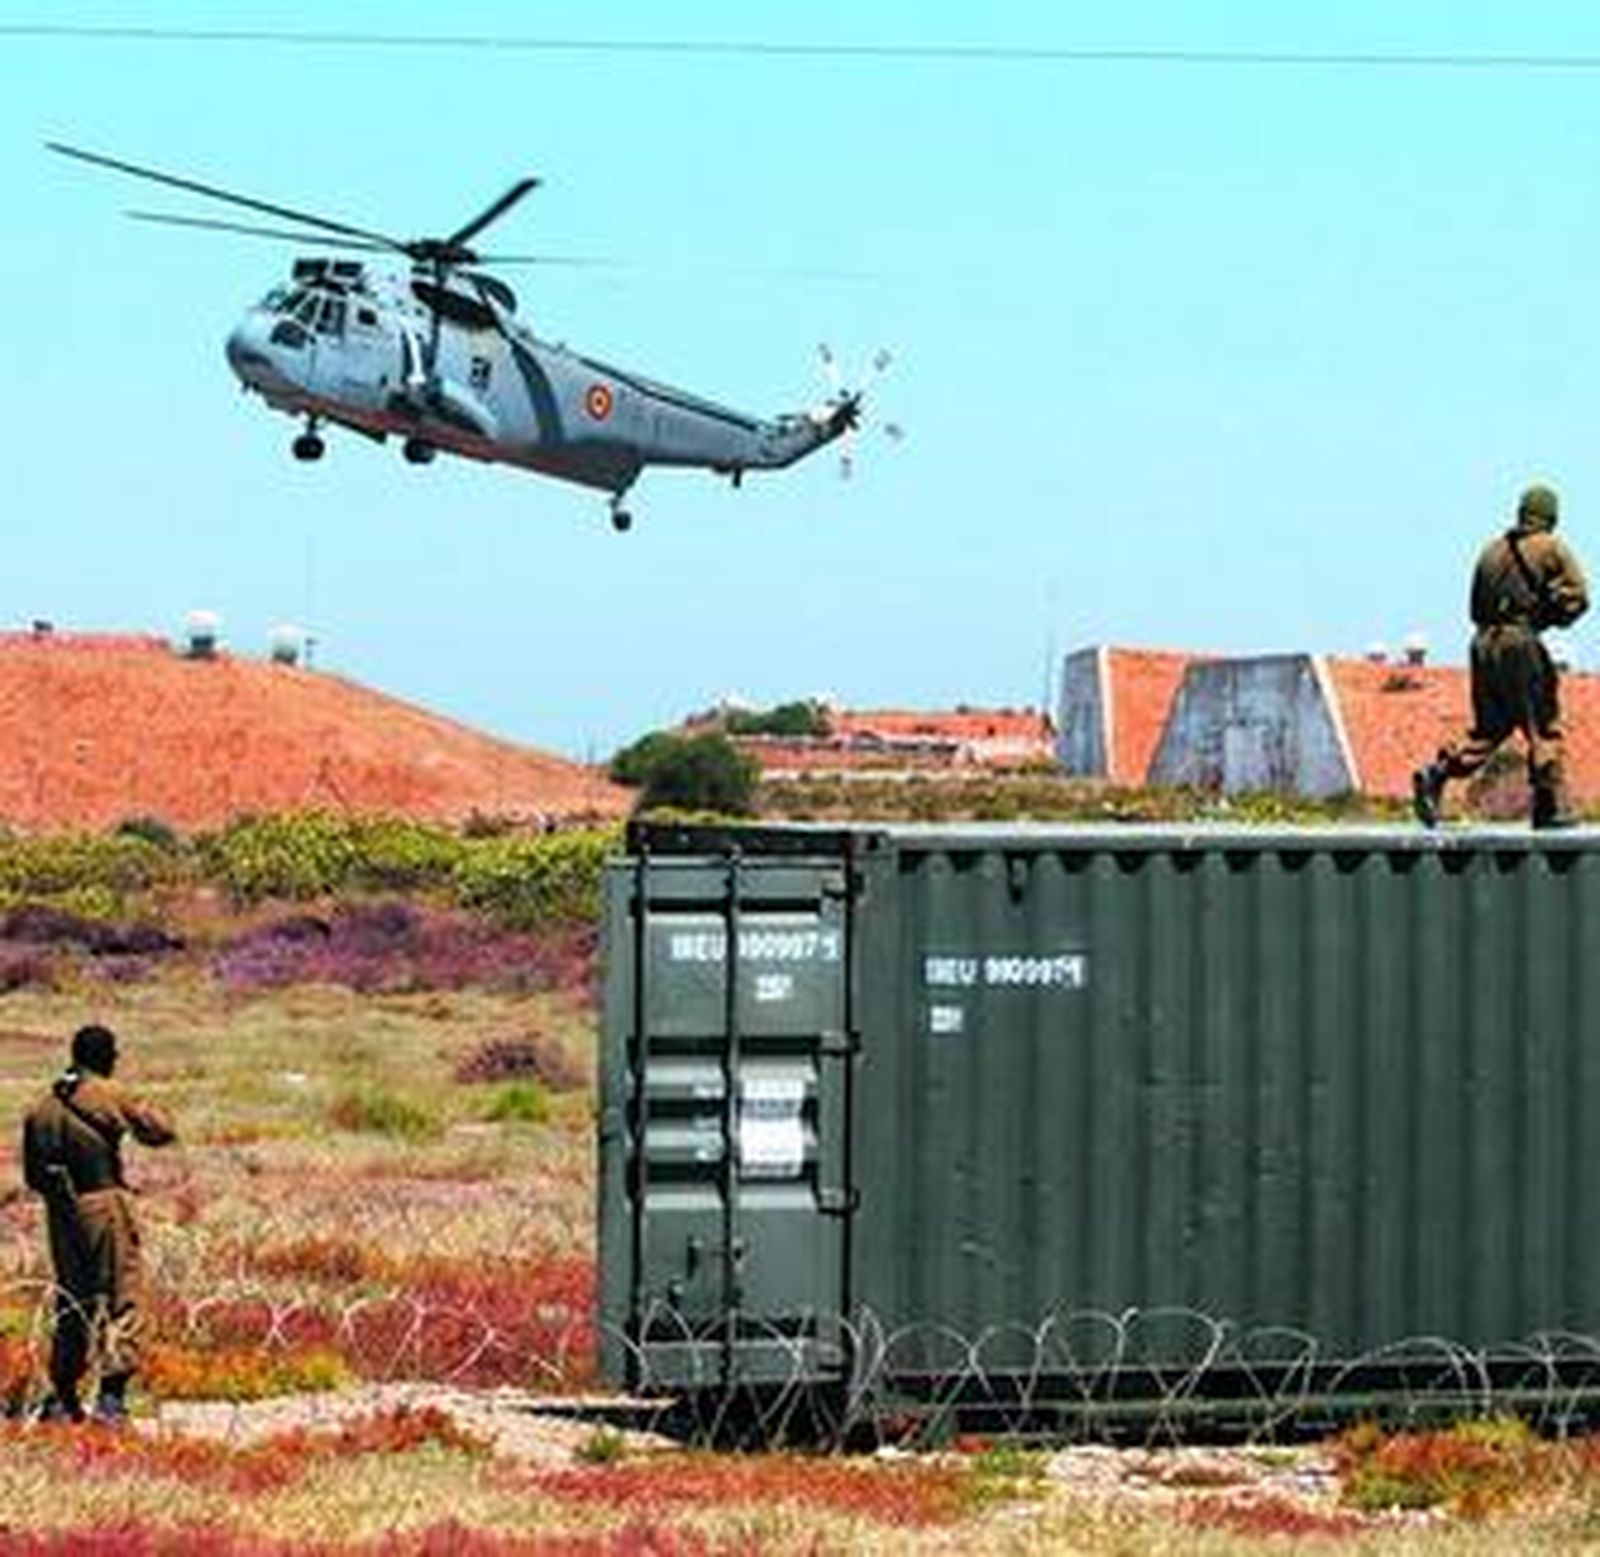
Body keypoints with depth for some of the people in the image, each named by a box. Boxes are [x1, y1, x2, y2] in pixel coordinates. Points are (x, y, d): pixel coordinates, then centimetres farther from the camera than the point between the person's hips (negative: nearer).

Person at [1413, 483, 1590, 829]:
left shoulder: (1493, 550, 16)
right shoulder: (1551, 549, -1)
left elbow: (1476, 608, 21)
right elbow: (1577, 596, -8)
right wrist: (1553, 614, 9)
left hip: (1484, 642, 6)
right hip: (1520, 644, -6)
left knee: (1488, 728, 11)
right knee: (1543, 729, 2)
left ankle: (1436, 776, -7)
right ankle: (1552, 808, 1)